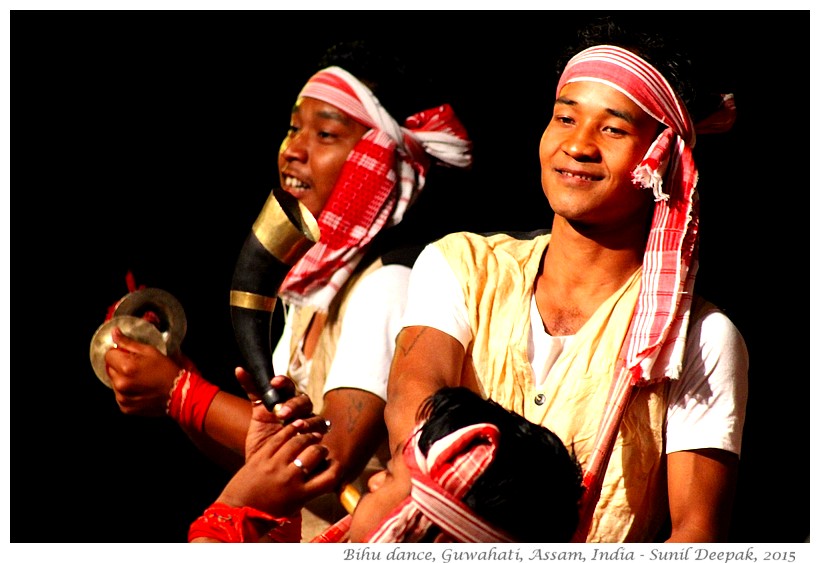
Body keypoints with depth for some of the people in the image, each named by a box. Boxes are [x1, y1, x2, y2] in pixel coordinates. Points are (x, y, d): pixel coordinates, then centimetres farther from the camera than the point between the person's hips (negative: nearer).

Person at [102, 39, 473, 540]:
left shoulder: (387, 286, -13)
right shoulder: (314, 287, 12)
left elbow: (334, 460, -21)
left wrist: (180, 390, -13)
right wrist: (170, 377, -2)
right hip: (294, 543, 7)